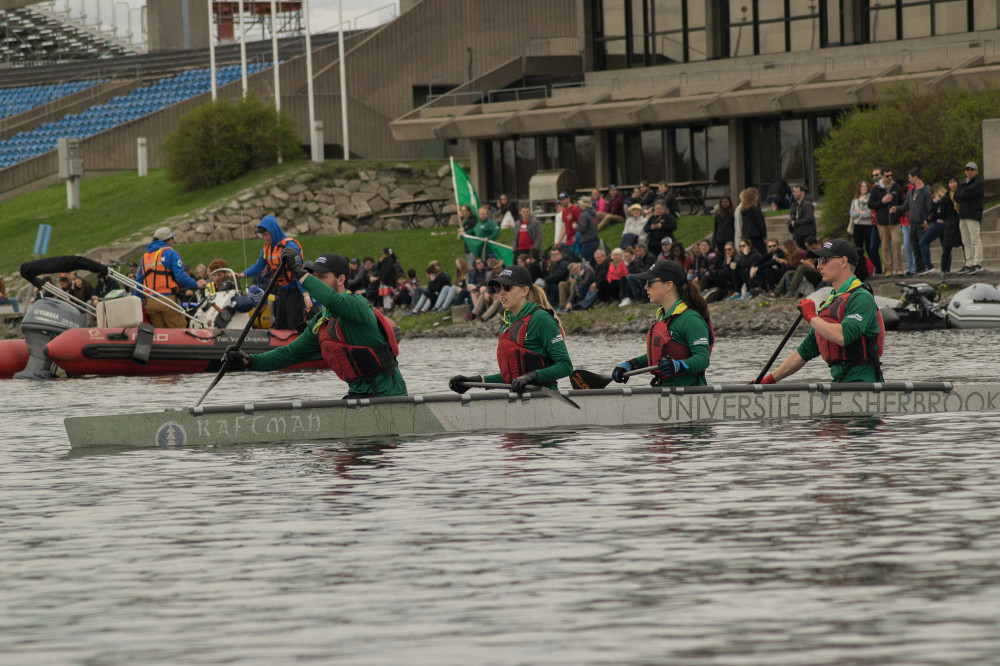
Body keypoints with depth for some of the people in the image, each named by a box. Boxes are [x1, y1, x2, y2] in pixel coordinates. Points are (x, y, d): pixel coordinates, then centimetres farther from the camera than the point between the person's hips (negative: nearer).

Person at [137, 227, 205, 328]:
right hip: (168, 299, -6)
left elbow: (139, 282, 18)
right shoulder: (170, 253, -1)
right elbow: (181, 277, -9)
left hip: (150, 303, 6)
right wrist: (196, 284, 5)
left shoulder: (144, 257, 19)